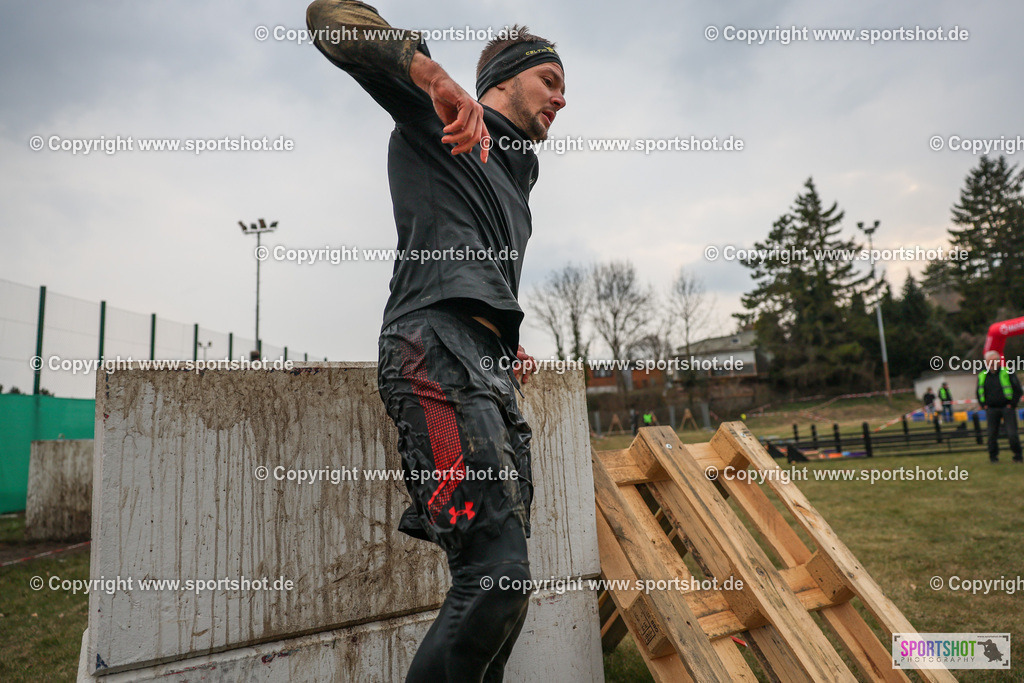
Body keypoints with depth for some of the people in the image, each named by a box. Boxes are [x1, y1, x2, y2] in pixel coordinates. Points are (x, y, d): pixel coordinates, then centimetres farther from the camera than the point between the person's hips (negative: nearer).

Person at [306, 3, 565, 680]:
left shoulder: (514, 178, 35)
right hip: (439, 346, -8)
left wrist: (513, 350, 18)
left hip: (492, 372, 9)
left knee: (501, 584, 6)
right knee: (496, 577, -19)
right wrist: (435, 76, -14)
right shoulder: (435, 115, 13)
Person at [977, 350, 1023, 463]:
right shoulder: (982, 376, 8)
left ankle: (1017, 455, 11)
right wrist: (984, 405, 7)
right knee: (992, 434, 4)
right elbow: (979, 392, 19)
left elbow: (1018, 389, 0)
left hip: (1007, 408, -3)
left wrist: (1012, 404, -5)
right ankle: (993, 456, 16)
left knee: (1012, 433, -6)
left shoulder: (1007, 372, -2)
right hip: (991, 409, 3)